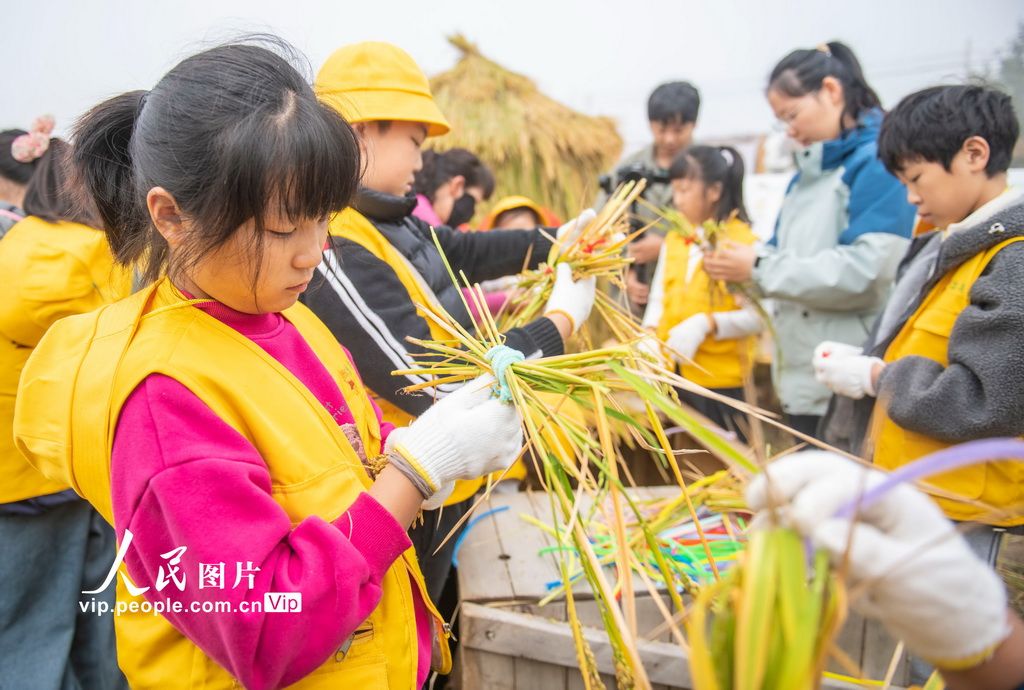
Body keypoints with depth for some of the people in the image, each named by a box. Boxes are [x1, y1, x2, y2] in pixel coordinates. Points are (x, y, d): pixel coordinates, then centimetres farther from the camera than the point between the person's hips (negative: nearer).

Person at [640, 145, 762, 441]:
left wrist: (707, 323, -26)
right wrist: (651, 335, -7)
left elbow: (756, 317, -16)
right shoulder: (674, 239, 9)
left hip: (719, 378, -6)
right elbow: (658, 298, 10)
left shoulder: (744, 242, -12)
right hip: (671, 373, 6)